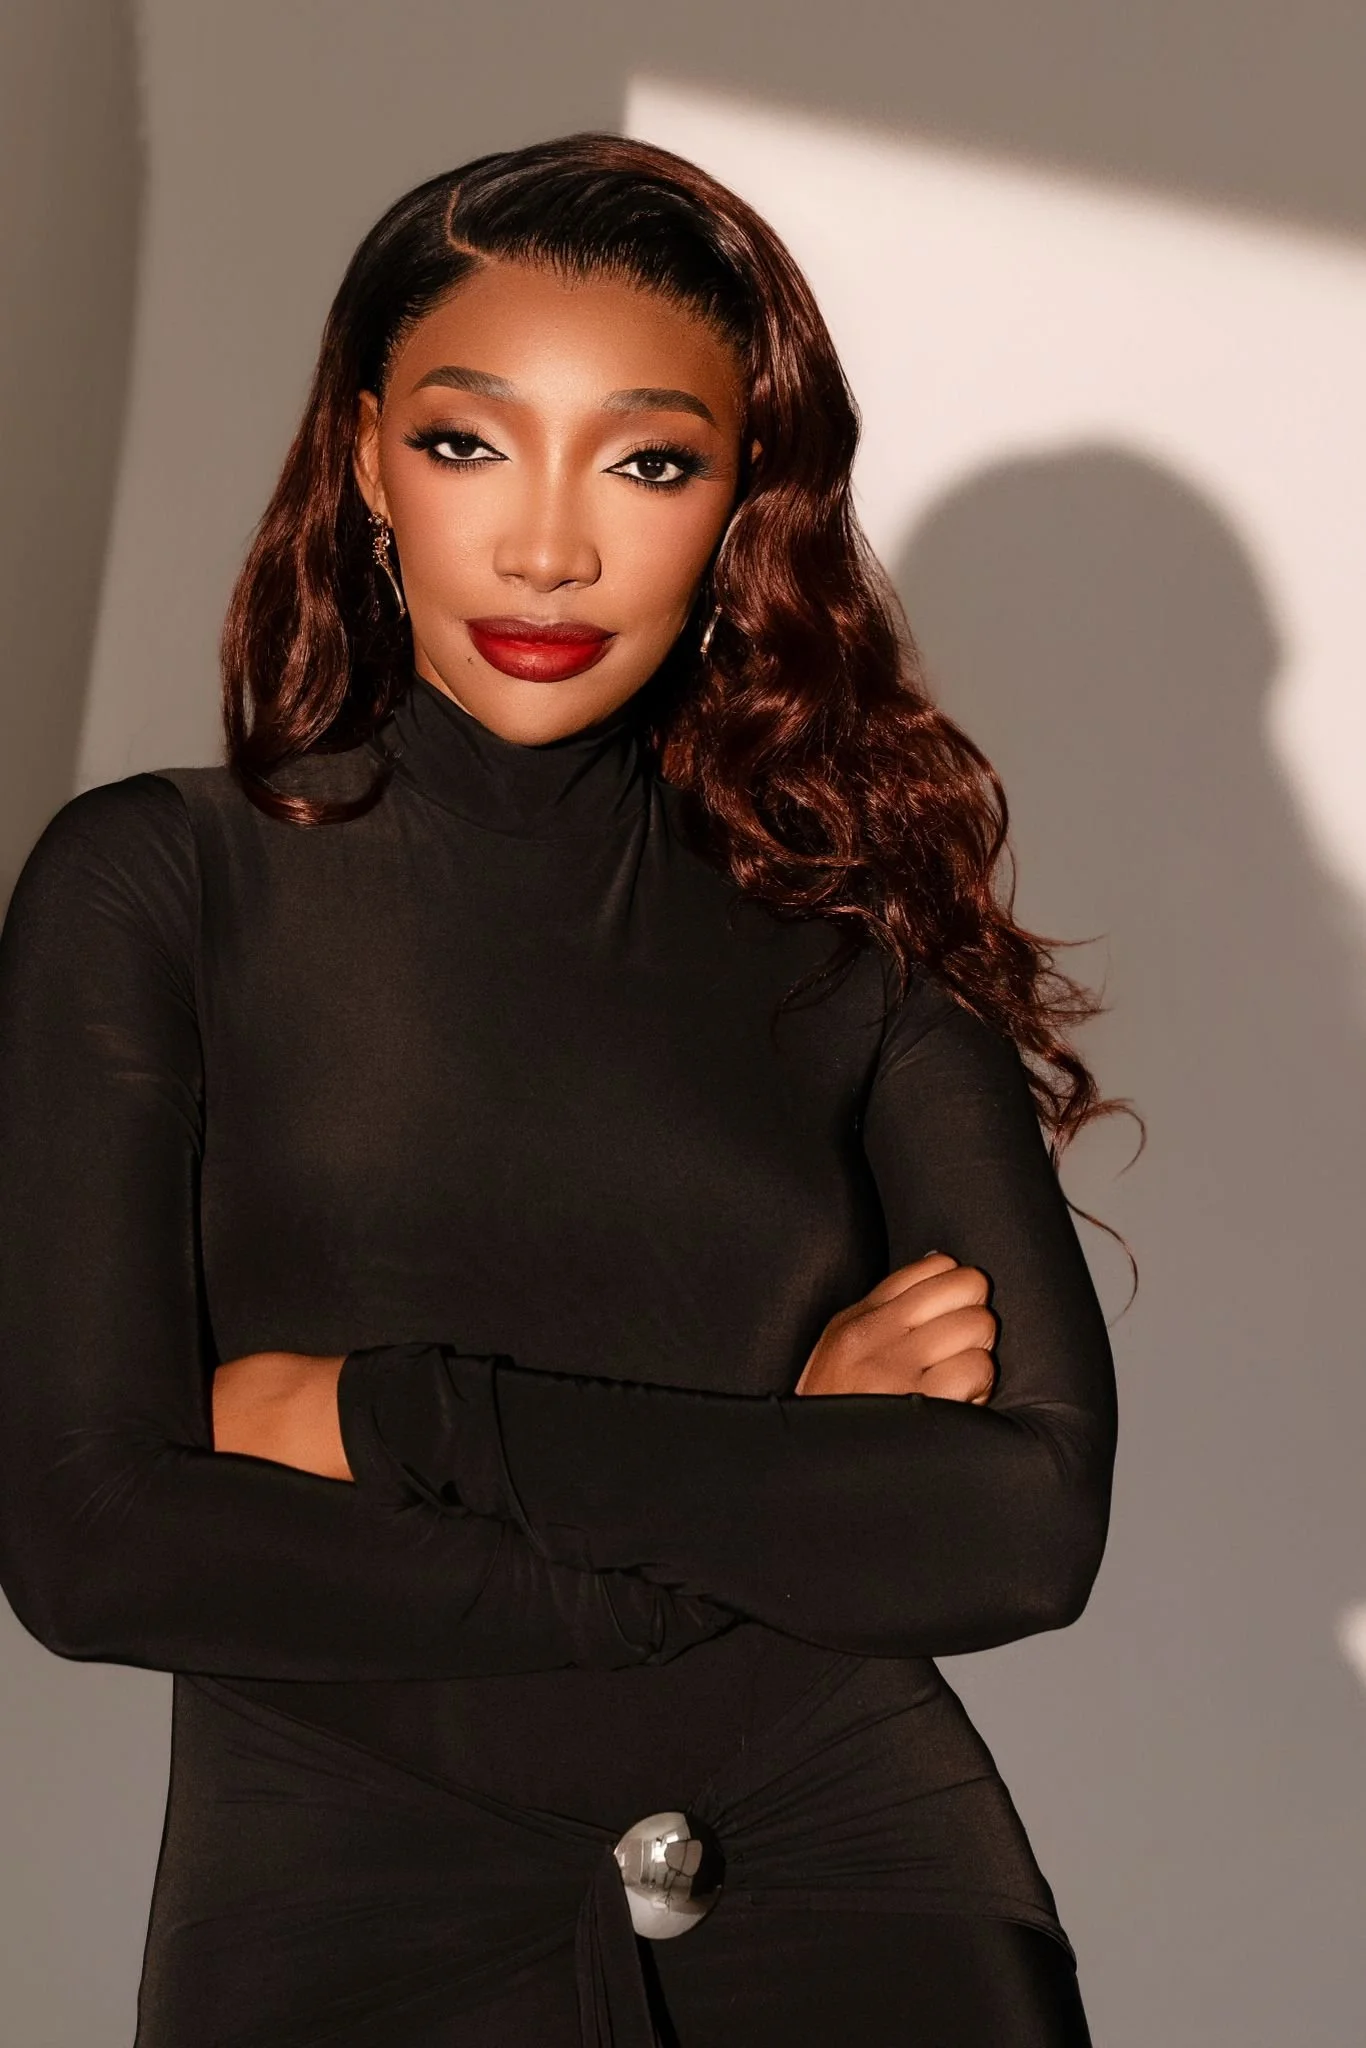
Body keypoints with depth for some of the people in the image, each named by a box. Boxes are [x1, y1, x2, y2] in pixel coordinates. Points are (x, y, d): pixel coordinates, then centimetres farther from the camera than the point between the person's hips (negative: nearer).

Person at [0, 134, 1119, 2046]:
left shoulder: (856, 916, 6)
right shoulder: (157, 887, 2)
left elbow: (1035, 1519, -5)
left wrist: (396, 1415, -10)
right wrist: (784, 1483, -7)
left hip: (854, 1876, 1)